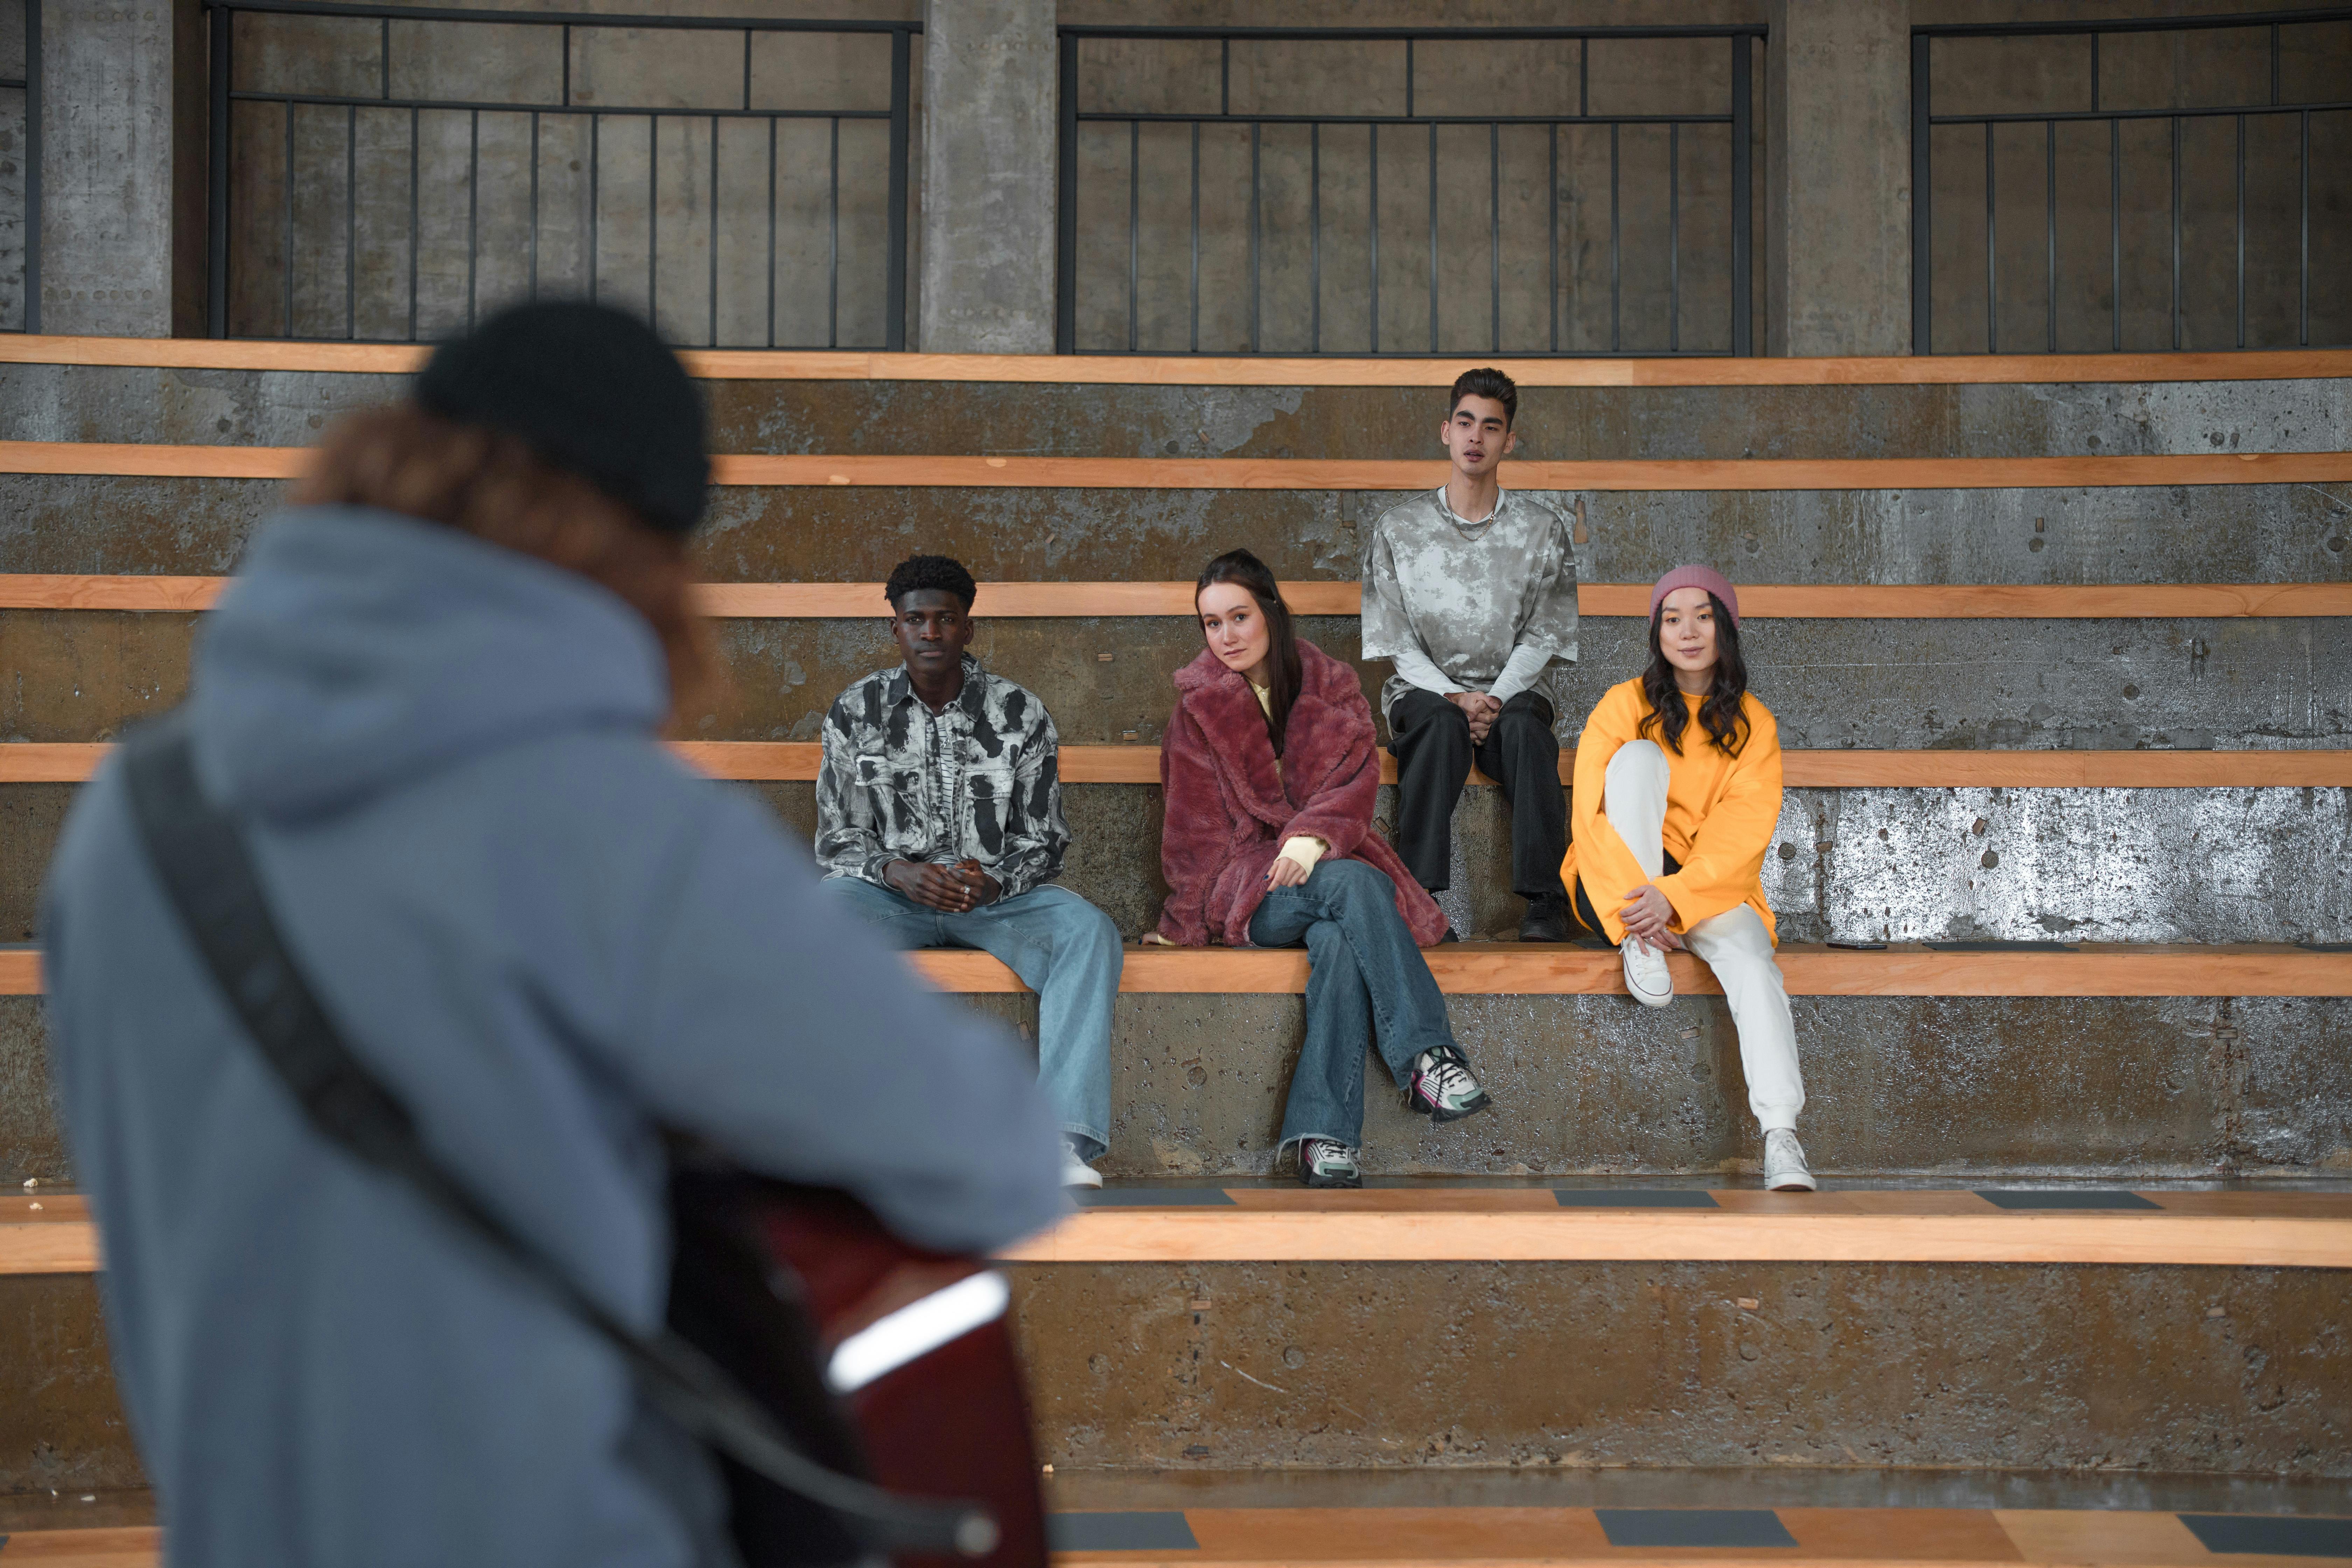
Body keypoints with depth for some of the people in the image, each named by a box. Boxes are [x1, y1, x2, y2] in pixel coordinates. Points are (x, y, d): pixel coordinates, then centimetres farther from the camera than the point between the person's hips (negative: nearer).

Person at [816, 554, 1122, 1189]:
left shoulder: (1020, 714, 1)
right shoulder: (856, 713, 3)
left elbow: (1043, 841, 3)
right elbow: (837, 839, 3)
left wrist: (994, 881, -20)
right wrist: (898, 872, -20)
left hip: (998, 892, 0)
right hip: (889, 891, 0)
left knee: (1089, 932, -31)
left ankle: (1067, 1142, -39)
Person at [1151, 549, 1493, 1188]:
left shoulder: (1332, 686, 11)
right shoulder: (1199, 709, 8)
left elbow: (1356, 782, -2)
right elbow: (1196, 831, 10)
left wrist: (1312, 838, -21)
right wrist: (1185, 924, 4)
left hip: (1323, 866, 2)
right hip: (1245, 885, -2)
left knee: (1339, 939, -36)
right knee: (1352, 885, -35)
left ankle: (1324, 1138, -44)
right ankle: (1426, 1055, -47)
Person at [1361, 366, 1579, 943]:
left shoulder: (1542, 529, 7)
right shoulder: (1398, 528, 6)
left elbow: (1543, 637, 2)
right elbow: (1395, 642, 0)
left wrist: (1496, 697, -15)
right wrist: (1455, 695, -16)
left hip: (1512, 688, 0)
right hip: (1424, 687, 0)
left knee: (1524, 727, -35)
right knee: (1444, 726, -36)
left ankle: (1546, 901, -40)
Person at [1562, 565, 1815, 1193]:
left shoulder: (1754, 724, 4)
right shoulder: (1626, 704, 0)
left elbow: (1744, 834, -8)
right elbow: (1592, 812, -10)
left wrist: (1674, 896, -25)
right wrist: (1634, 910, -25)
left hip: (1709, 885, 1)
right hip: (1622, 882, -1)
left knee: (1751, 958, -31)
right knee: (1639, 755, -23)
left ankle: (1781, 1140, -42)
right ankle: (1641, 948, -27)